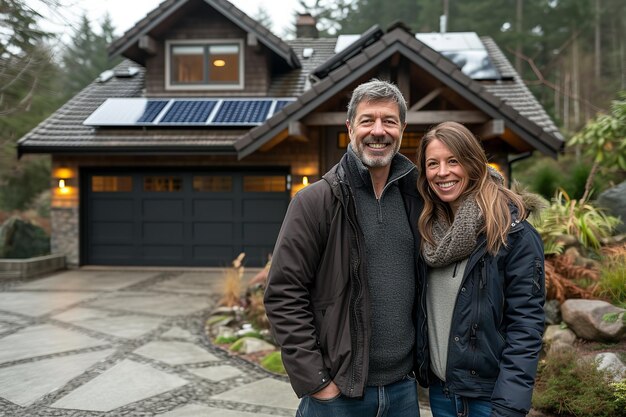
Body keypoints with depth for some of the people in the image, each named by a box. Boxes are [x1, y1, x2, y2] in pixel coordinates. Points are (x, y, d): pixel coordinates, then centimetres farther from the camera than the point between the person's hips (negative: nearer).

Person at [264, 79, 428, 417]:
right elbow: (283, 296, -12)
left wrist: (422, 363, 9)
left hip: (404, 388, 5)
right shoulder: (315, 201, -10)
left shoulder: (415, 200, 6)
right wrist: (314, 382, -13)